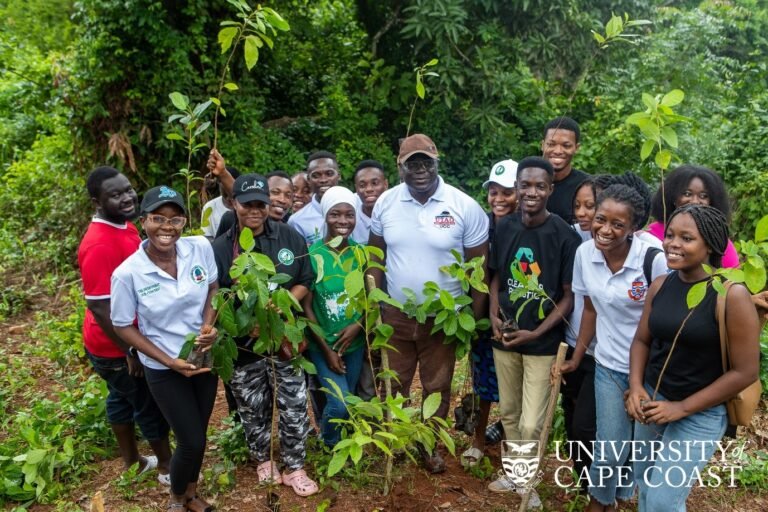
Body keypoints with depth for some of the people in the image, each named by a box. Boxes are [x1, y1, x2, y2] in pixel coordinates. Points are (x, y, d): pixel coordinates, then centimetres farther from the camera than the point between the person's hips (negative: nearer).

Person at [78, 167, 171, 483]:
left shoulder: (124, 226, 1)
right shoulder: (99, 245, -30)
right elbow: (99, 307, -28)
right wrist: (130, 351, -22)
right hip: (115, 347, -9)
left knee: (123, 398, 23)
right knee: (151, 405, 9)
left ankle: (132, 462, 43)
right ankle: (168, 468, 30)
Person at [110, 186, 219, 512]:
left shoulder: (201, 248, -16)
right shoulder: (127, 274, -23)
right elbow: (123, 327, -11)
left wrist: (209, 324, -16)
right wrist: (169, 362, -16)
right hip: (164, 369, -3)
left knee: (198, 434, 18)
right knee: (191, 442, 3)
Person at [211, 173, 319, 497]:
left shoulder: (290, 237, -3)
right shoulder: (221, 248, -7)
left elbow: (305, 282, 1)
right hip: (244, 343, -1)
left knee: (293, 406, 4)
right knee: (253, 408, 14)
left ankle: (294, 468, 22)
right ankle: (262, 459, 37)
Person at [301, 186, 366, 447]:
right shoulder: (312, 255, -13)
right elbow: (306, 306, -10)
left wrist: (358, 325, -14)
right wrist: (327, 350, -10)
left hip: (355, 342, 3)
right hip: (322, 344, -3)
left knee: (347, 402, 13)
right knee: (340, 404, -10)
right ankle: (329, 445, 22)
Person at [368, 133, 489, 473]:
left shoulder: (465, 206, -13)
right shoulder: (386, 202, -5)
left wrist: (475, 318, -6)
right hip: (395, 315, 2)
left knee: (437, 388, 16)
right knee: (394, 384, 18)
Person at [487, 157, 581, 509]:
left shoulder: (564, 236, -14)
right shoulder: (504, 228, -2)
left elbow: (569, 296, -10)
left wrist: (536, 333, -15)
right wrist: (494, 316, -5)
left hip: (543, 343, -4)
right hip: (504, 338, 4)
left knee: (531, 424, 0)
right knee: (508, 413, 18)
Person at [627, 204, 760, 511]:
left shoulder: (732, 294, -19)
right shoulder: (660, 286, -2)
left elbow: (745, 372, -16)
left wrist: (683, 408, -14)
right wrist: (636, 387, -9)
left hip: (701, 414, -5)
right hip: (652, 401, 5)